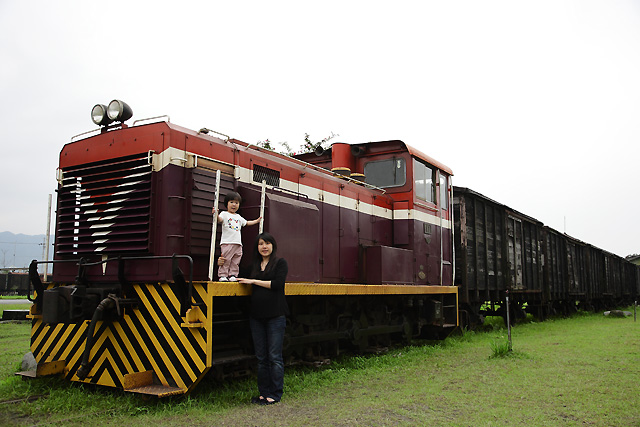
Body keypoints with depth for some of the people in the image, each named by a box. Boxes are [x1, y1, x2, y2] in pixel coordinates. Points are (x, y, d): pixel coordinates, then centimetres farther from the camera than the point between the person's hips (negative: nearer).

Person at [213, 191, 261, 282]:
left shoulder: (238, 217, 24)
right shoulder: (224, 214, 5)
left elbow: (246, 223, 39)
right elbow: (219, 220, -16)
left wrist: (257, 220, 40)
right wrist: (216, 214, -37)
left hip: (238, 243, 6)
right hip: (227, 242, -6)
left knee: (235, 261, 4)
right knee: (226, 260, -11)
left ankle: (232, 275, 9)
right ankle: (222, 275, -6)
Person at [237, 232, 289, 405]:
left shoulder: (280, 262, 1)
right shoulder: (254, 266, 16)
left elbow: (277, 284, -13)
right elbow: (239, 277, 28)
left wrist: (254, 281, -9)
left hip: (275, 315, -5)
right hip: (257, 316, 5)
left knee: (275, 356, -3)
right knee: (261, 357, 10)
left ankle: (275, 394, 6)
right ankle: (263, 392, 18)